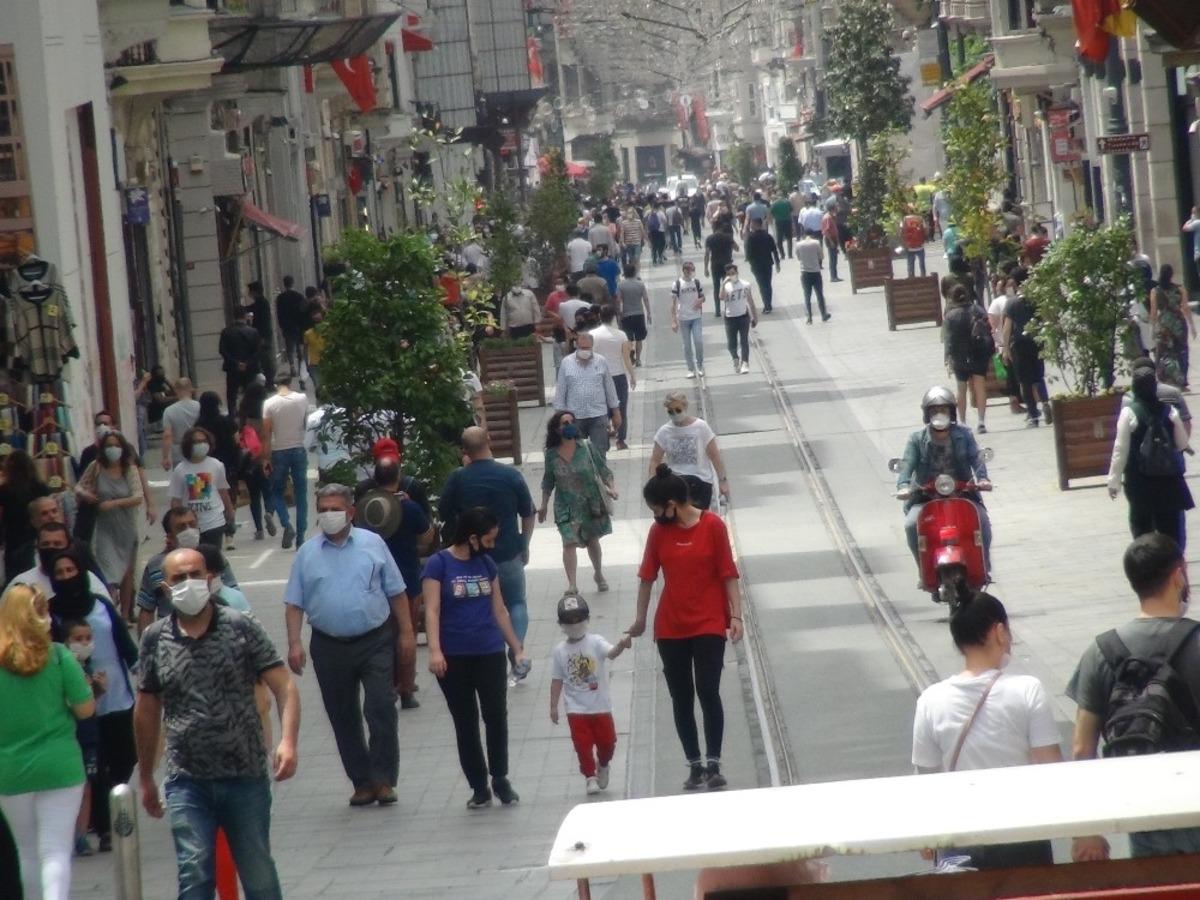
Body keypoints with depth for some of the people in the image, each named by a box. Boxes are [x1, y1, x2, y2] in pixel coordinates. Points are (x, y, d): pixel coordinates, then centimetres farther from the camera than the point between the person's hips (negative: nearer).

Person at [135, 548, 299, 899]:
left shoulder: (242, 628, -3)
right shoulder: (155, 639, 3)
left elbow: (284, 687, -7)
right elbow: (146, 711, 13)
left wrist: (288, 742, -23)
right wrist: (145, 779, 16)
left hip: (246, 777, 0)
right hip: (187, 782, 1)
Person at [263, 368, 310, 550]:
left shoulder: (270, 403, -8)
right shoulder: (302, 399, -3)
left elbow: (266, 433, -7)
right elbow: (306, 424, 6)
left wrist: (266, 458, -2)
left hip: (279, 452, -1)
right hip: (299, 450, 1)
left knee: (277, 492, 12)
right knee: (301, 494, 8)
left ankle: (287, 525, -11)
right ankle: (300, 537, 6)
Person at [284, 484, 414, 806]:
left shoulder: (373, 544, 3)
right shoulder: (307, 553, 6)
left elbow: (396, 593, 5)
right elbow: (294, 604, 5)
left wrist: (406, 633, 0)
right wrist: (294, 644, -6)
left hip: (375, 643, -2)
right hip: (329, 647, 2)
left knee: (380, 709, -11)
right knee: (343, 718, 7)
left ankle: (384, 779, -3)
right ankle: (362, 781, 16)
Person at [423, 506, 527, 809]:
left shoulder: (486, 564, 9)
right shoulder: (439, 564, -6)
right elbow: (432, 610, -12)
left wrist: (517, 647, 16)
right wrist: (435, 651, -23)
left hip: (490, 653, 3)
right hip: (454, 658, -3)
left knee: (496, 715, -3)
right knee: (465, 723, 4)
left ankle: (500, 778, 14)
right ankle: (479, 787, 12)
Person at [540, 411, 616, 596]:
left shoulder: (587, 447, -8)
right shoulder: (551, 454, -5)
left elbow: (603, 469, -3)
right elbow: (548, 481, 7)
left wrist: (610, 487, -18)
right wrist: (544, 505, 10)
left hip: (591, 502, 1)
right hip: (567, 506, -1)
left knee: (592, 539, 17)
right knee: (569, 542, -14)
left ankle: (599, 574, 39)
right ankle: (572, 584, -18)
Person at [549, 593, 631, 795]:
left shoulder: (595, 642, -7)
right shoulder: (560, 651, -2)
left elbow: (611, 653, -27)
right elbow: (557, 680, 3)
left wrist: (620, 646, -50)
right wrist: (554, 706, 1)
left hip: (600, 705, 0)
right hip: (576, 709, 0)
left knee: (607, 741, 6)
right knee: (583, 744, -2)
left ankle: (603, 766, 35)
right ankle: (590, 776, 13)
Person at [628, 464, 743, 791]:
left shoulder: (712, 526, -9)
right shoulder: (658, 531, 0)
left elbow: (728, 574, -6)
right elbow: (647, 577, 8)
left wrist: (736, 615, -11)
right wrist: (640, 619, 14)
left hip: (709, 625, -3)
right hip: (671, 628, 3)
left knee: (708, 692, -8)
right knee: (681, 698, 5)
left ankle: (713, 764, 2)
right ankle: (694, 765, 13)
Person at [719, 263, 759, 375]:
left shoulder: (745, 285, 0)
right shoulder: (726, 286, -3)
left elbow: (751, 302, 6)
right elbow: (722, 297, -24)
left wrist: (754, 317, 7)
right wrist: (724, 284, -29)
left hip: (743, 316, 0)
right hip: (730, 318, 0)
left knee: (744, 341, -7)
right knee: (731, 343, 4)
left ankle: (745, 363, -8)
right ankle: (736, 359, 30)